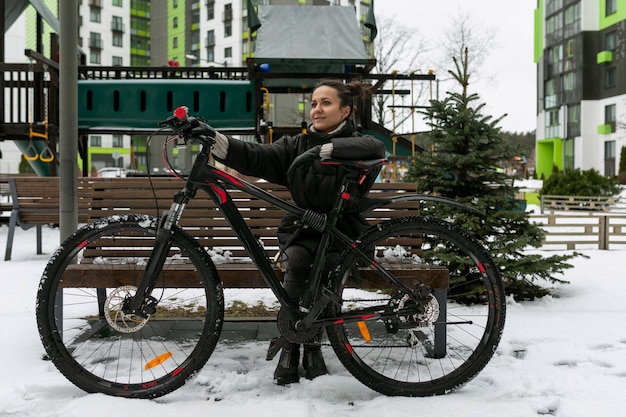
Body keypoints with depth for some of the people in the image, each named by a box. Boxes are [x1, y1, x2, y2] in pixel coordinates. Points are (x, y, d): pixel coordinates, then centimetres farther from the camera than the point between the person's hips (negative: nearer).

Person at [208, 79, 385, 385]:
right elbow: (255, 157, -7)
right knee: (296, 261, -30)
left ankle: (313, 343, -12)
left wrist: (325, 149, -37)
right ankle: (290, 346, -17)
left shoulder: (355, 143, 0)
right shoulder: (296, 145, 8)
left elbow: (375, 148, -26)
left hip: (343, 231, -2)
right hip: (303, 229, 2)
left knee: (330, 266, -32)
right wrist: (212, 138, -23)